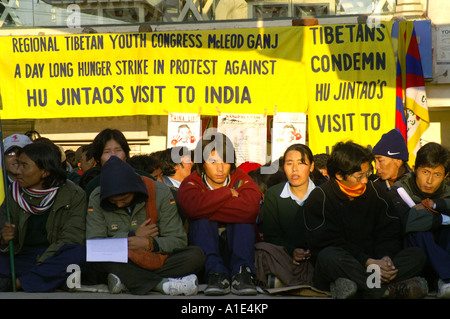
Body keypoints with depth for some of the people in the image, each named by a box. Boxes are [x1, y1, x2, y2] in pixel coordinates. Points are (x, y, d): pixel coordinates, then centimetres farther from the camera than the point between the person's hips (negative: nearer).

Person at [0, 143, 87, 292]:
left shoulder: (74, 195, -2)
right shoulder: (14, 194, 9)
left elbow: (72, 238, -10)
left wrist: (42, 264, -21)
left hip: (55, 258, -2)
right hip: (22, 257, 2)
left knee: (78, 253, -35)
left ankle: (17, 283, -33)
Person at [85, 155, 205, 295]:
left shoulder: (160, 193, -5)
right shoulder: (97, 199, -4)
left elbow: (179, 240, -5)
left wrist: (149, 243, -22)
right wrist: (133, 236, -12)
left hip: (156, 262, 1)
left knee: (195, 255, -25)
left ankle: (125, 281, -31)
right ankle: (161, 283, -36)